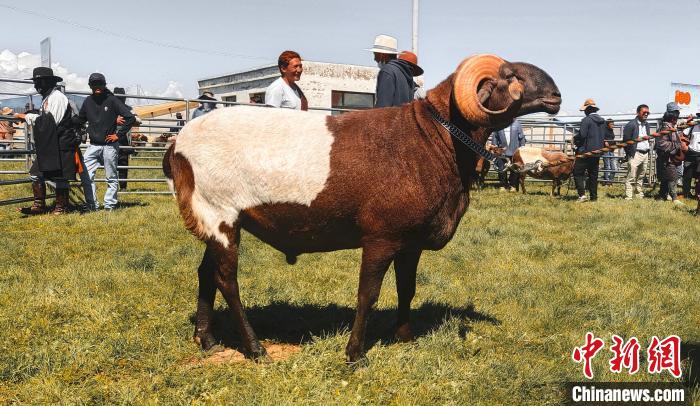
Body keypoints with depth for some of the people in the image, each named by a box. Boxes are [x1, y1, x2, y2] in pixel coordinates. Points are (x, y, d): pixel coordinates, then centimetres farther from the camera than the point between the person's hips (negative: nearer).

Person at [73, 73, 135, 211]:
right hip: (93, 146, 4)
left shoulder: (112, 100, -7)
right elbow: (80, 119, 21)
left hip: (109, 145, -4)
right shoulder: (88, 101, 7)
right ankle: (93, 204, 6)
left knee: (111, 177, 5)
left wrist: (118, 135, -9)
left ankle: (110, 204, 14)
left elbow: (130, 118, -9)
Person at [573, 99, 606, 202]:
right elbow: (604, 137, 16)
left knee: (578, 172, -2)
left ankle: (582, 194, -13)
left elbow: (582, 135, -18)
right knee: (593, 174, 13)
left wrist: (576, 141, 0)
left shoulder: (586, 120, -14)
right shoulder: (602, 121, 12)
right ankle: (594, 196, 13)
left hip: (586, 151, -8)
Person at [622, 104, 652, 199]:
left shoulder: (646, 124, 16)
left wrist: (649, 148, 14)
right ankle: (628, 197, -10)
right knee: (631, 177, -9)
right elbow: (626, 140, -9)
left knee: (641, 177, 14)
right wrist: (629, 154, -11)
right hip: (635, 154, -8)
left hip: (645, 154, 8)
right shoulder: (631, 124, -8)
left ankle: (639, 195, 21)